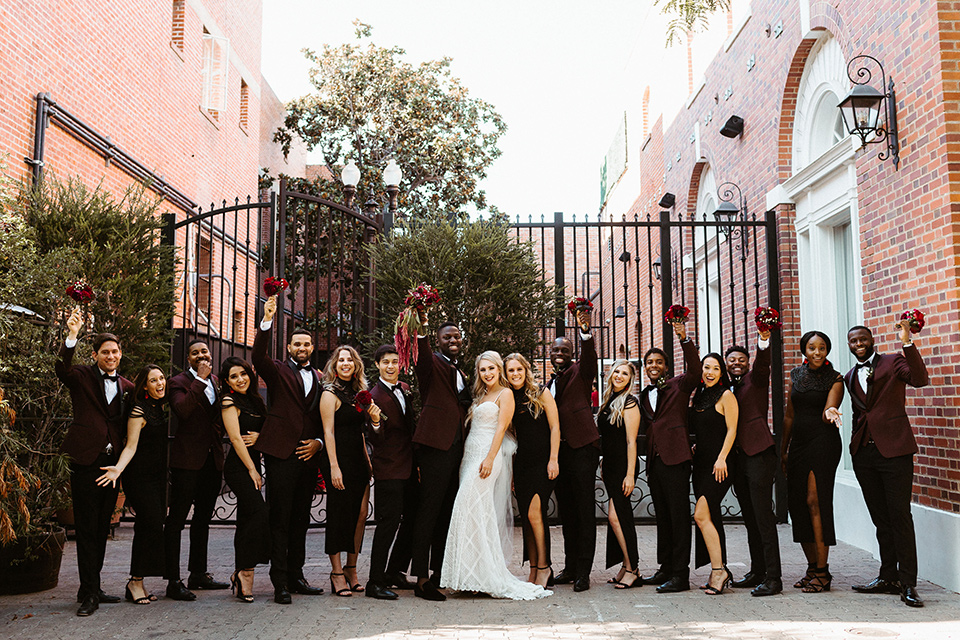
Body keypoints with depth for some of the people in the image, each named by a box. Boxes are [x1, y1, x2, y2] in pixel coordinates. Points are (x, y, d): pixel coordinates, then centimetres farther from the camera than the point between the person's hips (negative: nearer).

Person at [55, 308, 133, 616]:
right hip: (86, 459, -4)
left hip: (112, 461, 5)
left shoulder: (125, 386, 14)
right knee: (87, 528, -3)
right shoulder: (82, 376, 1)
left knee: (102, 527, 10)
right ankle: (88, 593, 2)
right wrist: (71, 337, -35)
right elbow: (61, 369, -20)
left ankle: (94, 588, 20)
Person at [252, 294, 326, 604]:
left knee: (300, 519, 11)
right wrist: (267, 320, -27)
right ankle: (280, 582, 1)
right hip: (281, 454, -4)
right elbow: (258, 357, -17)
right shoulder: (277, 371, 5)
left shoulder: (319, 379, 17)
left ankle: (296, 576, 20)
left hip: (308, 455, 5)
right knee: (279, 519, -3)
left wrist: (318, 443, 1)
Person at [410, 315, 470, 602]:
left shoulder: (460, 373, 22)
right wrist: (422, 328, -43)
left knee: (447, 511, 14)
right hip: (435, 444, -8)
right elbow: (421, 356, -25)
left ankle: (439, 572, 24)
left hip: (456, 447, 8)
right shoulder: (432, 363, -2)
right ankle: (422, 580, -2)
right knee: (428, 510, -6)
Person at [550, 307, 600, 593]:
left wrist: (585, 332, -38)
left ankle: (583, 571, 0)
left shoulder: (580, 371, 2)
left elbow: (590, 357, -21)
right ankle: (570, 567, 21)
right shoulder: (549, 384, 20)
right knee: (566, 511, 12)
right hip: (560, 451, 7)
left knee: (584, 511, -4)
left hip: (582, 447, -7)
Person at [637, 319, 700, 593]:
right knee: (662, 517, 13)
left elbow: (695, 371, -18)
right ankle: (666, 569, 22)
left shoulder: (678, 386, 0)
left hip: (675, 458, -7)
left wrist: (684, 339, -27)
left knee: (679, 517, -4)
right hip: (655, 461, 7)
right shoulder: (644, 395, 19)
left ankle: (680, 575, -1)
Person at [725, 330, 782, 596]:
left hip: (759, 453, -7)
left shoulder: (756, 379, 3)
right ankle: (757, 572, 20)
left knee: (764, 517, -9)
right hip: (738, 457, 7)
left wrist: (764, 338, -37)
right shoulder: (727, 389, 19)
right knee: (750, 518, 12)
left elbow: (764, 361, -18)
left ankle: (773, 577, -6)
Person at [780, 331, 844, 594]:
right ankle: (812, 568, 17)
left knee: (815, 501, -12)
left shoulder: (834, 379, -2)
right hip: (798, 442, 6)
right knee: (796, 503, 4)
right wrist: (783, 449, 17)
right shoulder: (796, 375, 13)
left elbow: (827, 410, -15)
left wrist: (830, 413, -39)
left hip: (823, 441, -6)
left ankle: (822, 572, -5)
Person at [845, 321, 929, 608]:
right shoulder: (850, 376, 18)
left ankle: (908, 583, -1)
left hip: (893, 449, -5)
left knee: (900, 516, -6)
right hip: (864, 453, 6)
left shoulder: (893, 362, 1)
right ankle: (888, 577, 19)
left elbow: (921, 379, -18)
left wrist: (908, 344, -27)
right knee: (880, 519, 11)